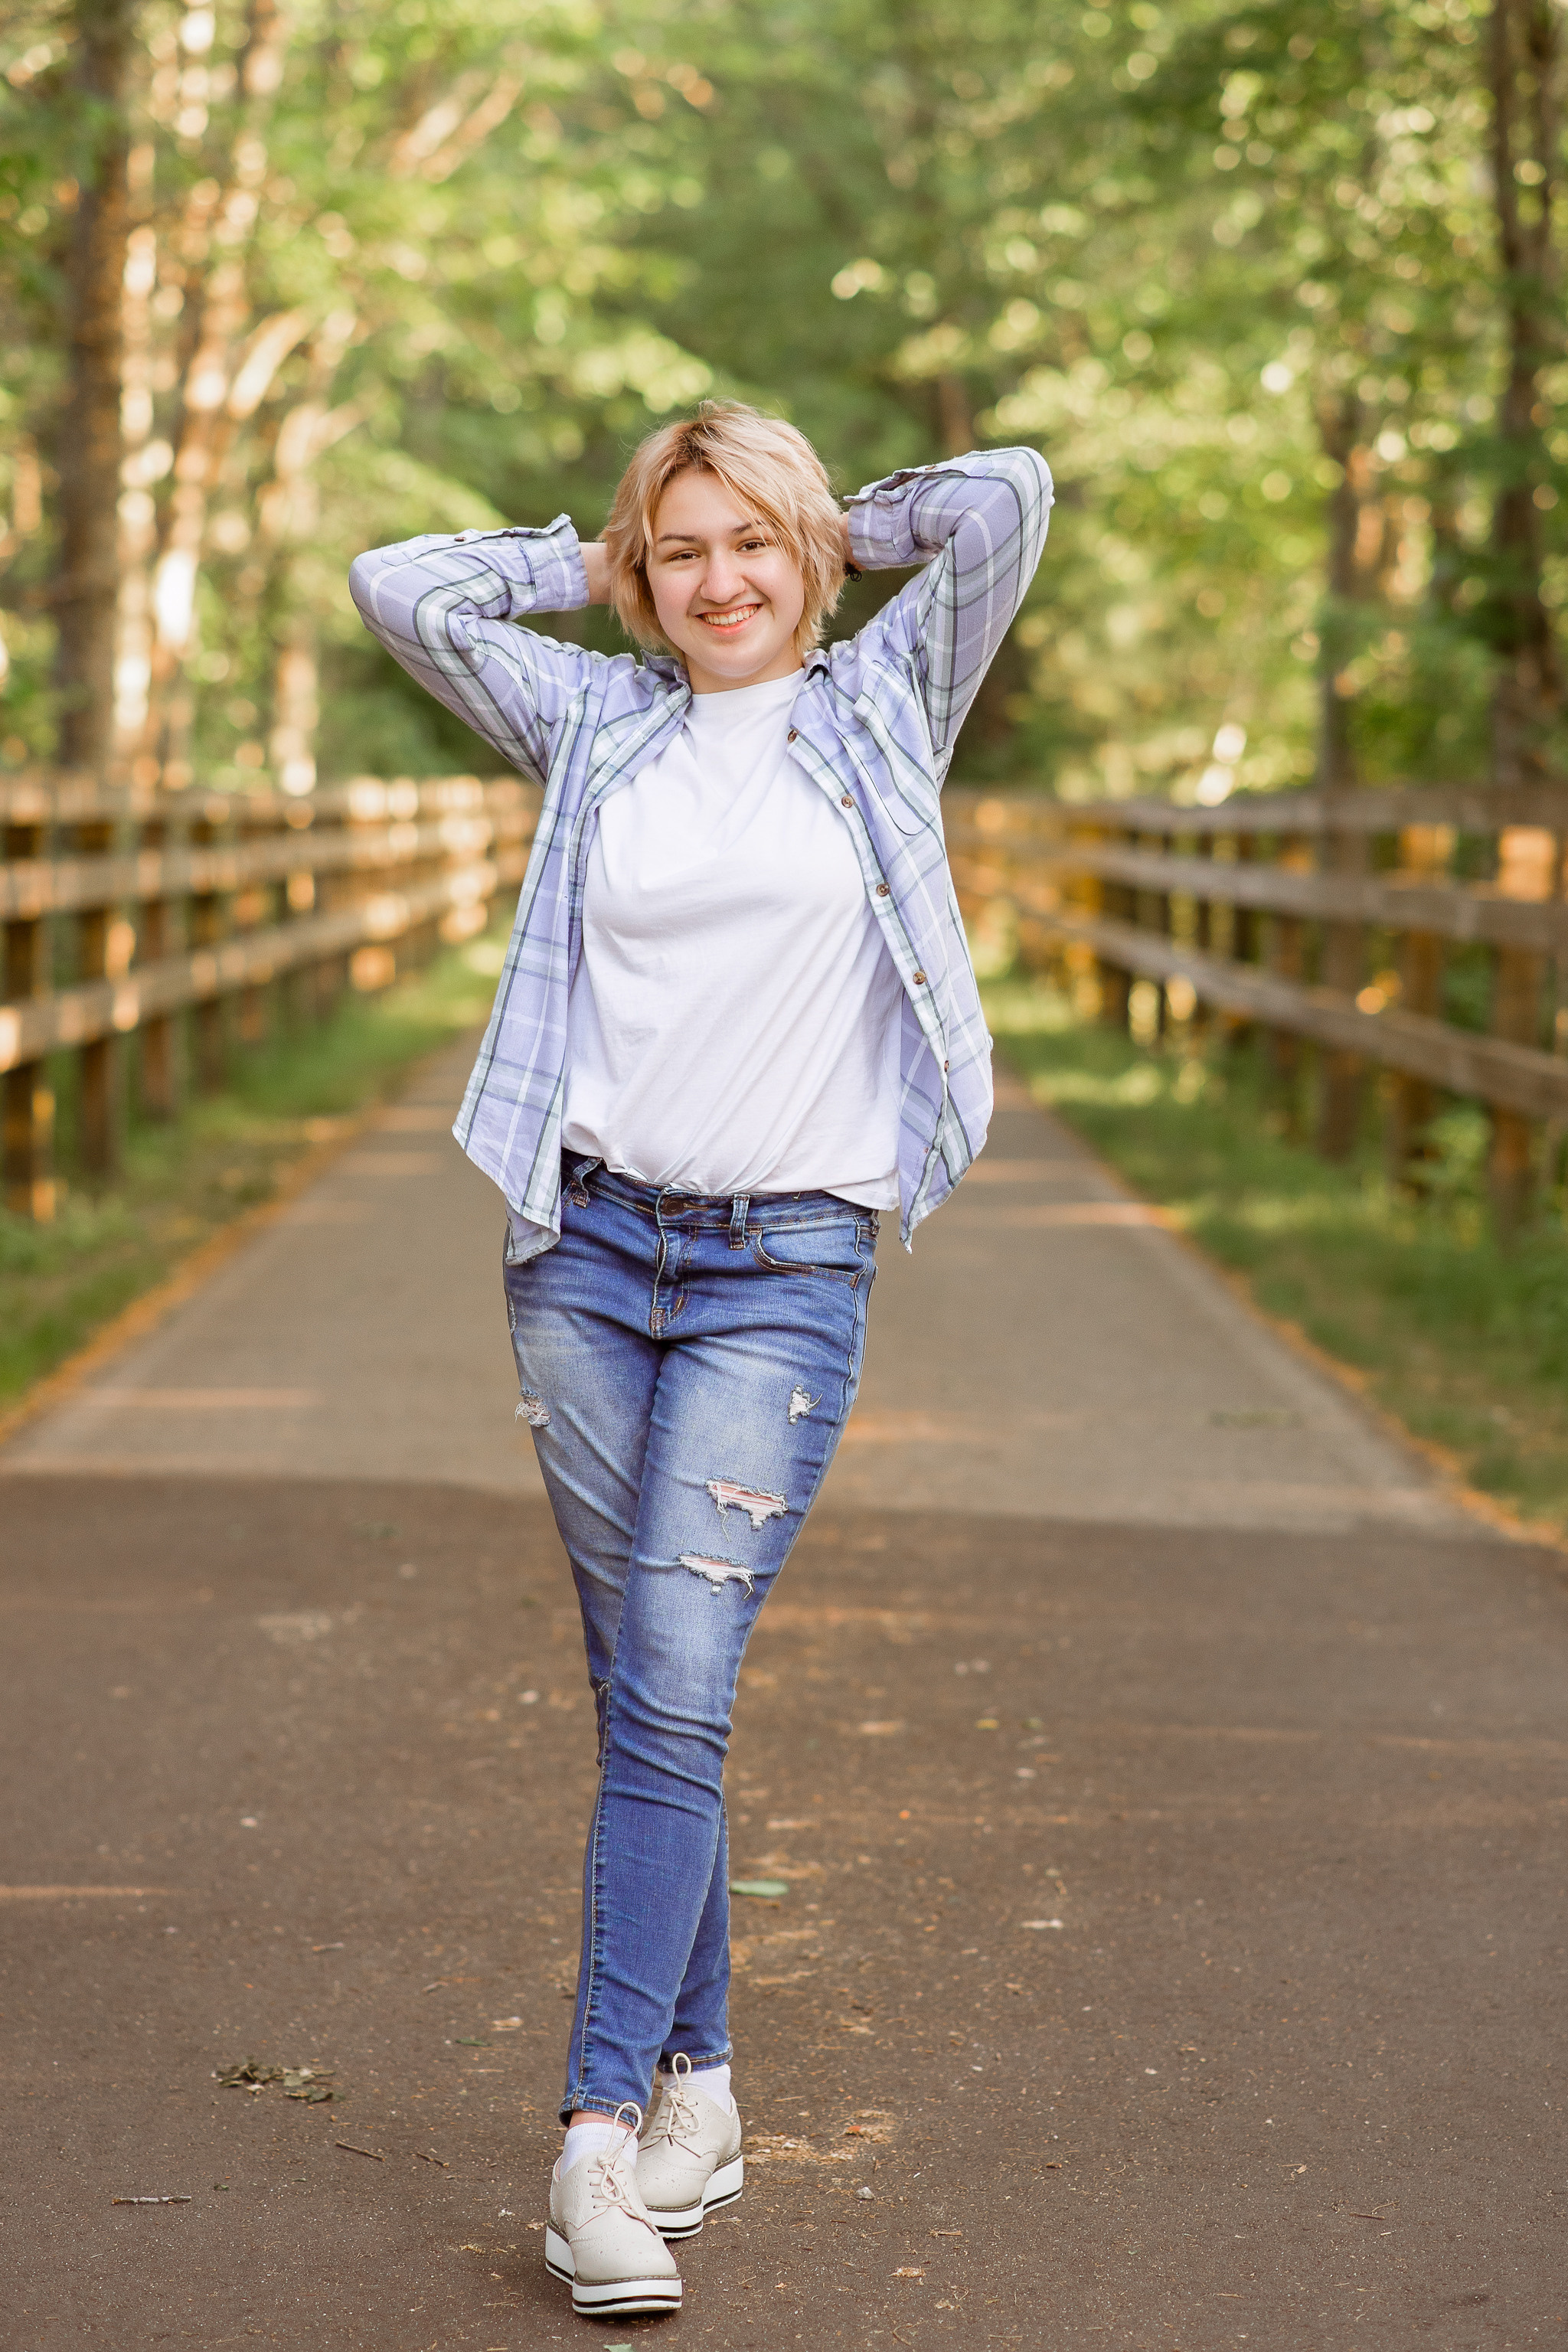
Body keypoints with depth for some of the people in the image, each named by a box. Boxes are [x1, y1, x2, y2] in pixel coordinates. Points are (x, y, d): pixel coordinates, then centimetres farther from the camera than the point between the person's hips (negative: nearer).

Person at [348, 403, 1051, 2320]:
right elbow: (398, 590, 11)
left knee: (674, 1689, -10)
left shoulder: (883, 705, 8)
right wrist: (584, 565, 16)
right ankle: (695, 2077, 18)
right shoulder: (597, 723, 12)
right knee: (640, 1691, 6)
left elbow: (1009, 497, -1)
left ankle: (601, 2129, -8)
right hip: (586, 1247, 3)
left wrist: (835, 533, 12)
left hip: (782, 1268, -2)